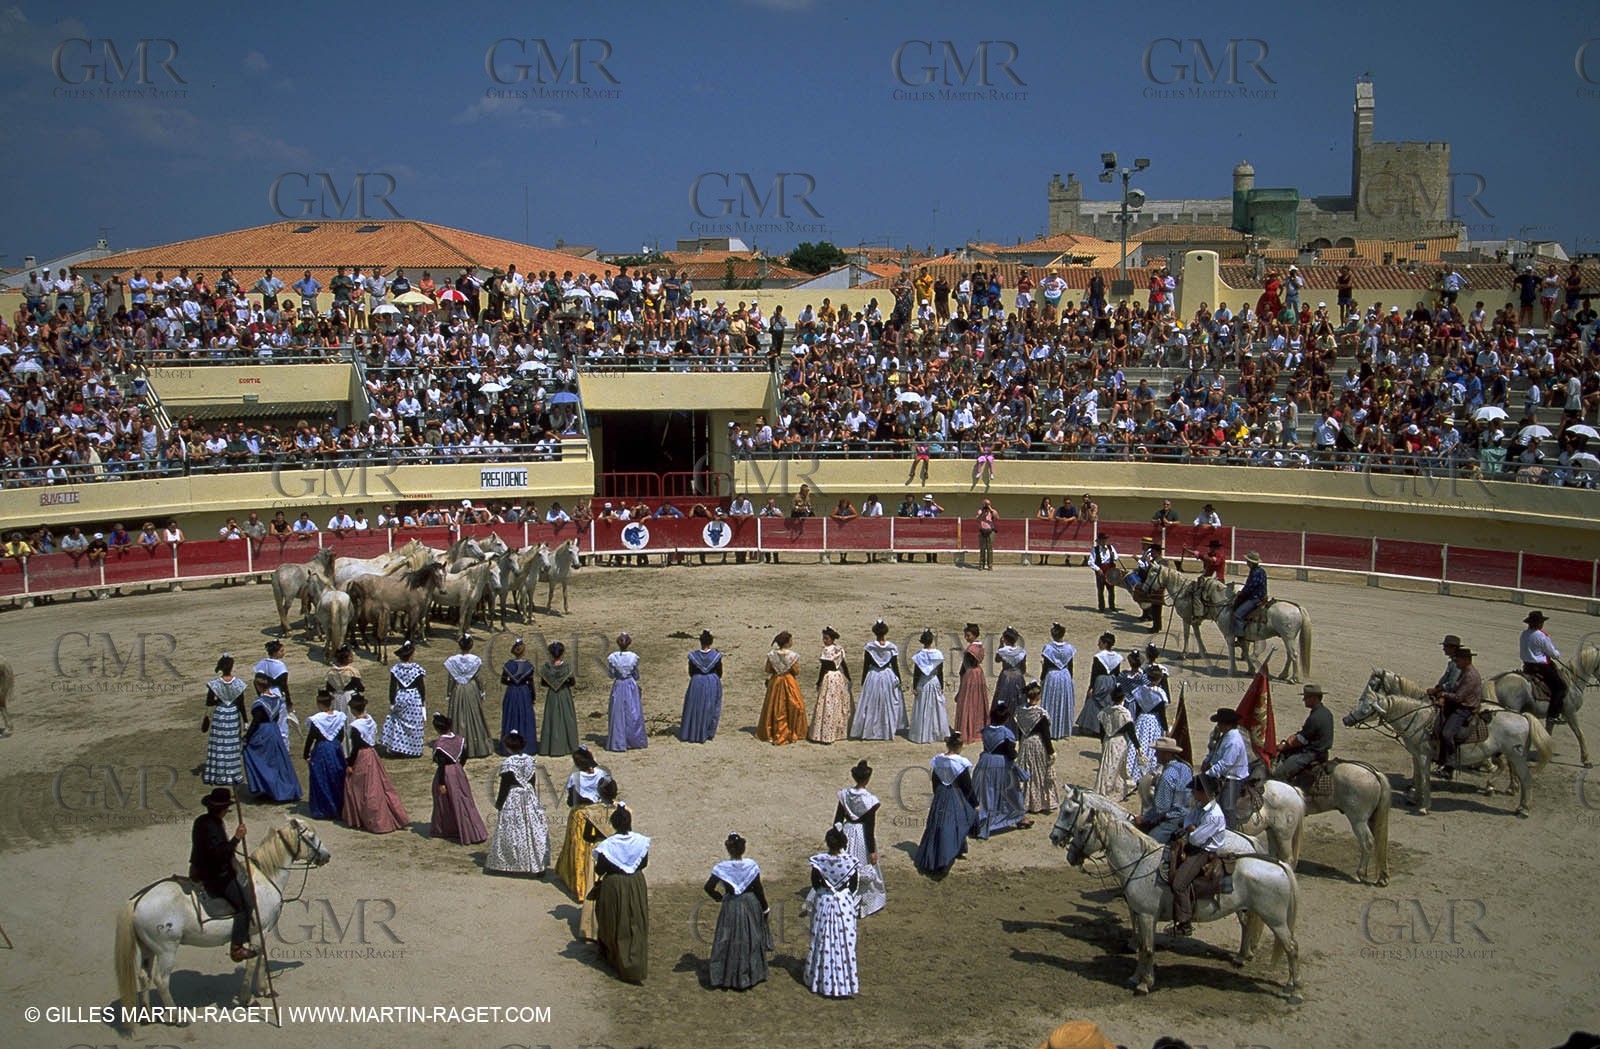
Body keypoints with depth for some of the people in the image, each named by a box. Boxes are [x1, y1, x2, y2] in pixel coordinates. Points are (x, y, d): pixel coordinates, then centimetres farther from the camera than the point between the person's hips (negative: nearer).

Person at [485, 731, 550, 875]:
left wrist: (498, 803, -2)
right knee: (532, 829, 10)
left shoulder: (507, 764, -17)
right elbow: (534, 782, 7)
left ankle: (512, 863, 14)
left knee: (512, 830, 6)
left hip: (512, 800, -5)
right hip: (529, 798, 5)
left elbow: (504, 786, -13)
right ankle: (537, 864, 13)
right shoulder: (530, 760, 0)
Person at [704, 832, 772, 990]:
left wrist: (719, 897, 4)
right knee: (750, 940, 16)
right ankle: (751, 975, 27)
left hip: (730, 907, 0)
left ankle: (725, 978, 20)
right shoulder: (751, 865, -14)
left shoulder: (721, 868, -15)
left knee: (727, 941, 13)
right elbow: (758, 890, -9)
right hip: (751, 905, 0)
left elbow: (709, 887, -15)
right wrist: (766, 909, 3)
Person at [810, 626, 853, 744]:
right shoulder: (839, 649, 4)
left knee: (828, 705, -4)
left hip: (828, 678, -8)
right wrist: (848, 679, 17)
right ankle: (841, 730, 24)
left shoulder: (826, 651, -16)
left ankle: (826, 734, -3)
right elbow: (844, 665, 9)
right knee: (841, 704, 15)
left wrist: (818, 682, -7)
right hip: (839, 676, 8)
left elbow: (823, 668, -14)